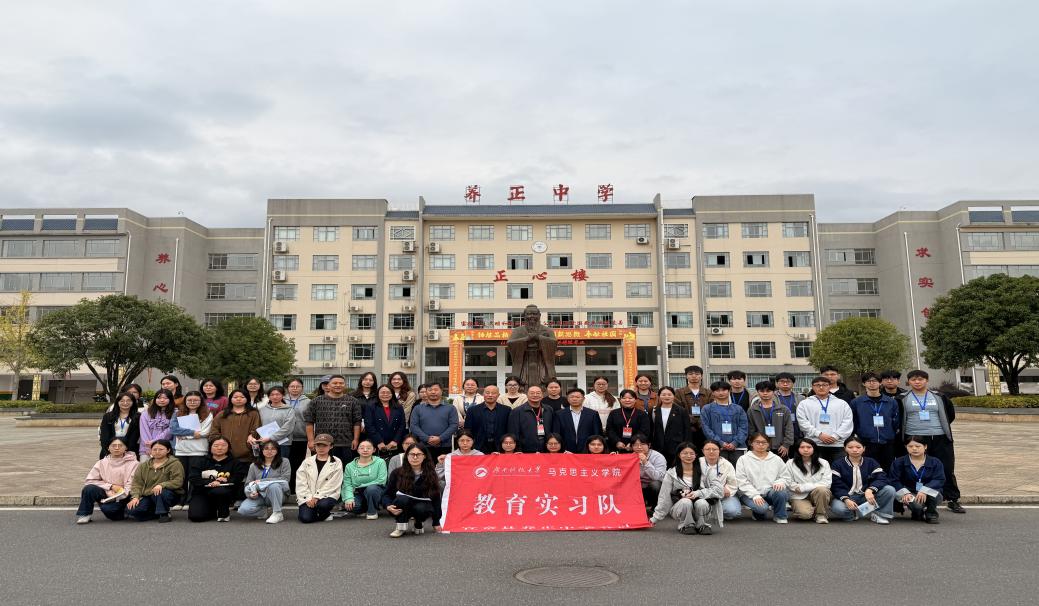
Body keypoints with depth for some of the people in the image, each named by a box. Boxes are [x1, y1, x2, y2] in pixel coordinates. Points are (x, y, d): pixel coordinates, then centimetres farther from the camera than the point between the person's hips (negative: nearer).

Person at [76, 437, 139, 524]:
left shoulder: (133, 463, 0)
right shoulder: (102, 463, 10)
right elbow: (90, 481, 2)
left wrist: (117, 497, -22)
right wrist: (111, 486, -9)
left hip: (122, 497, -3)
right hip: (106, 494, 3)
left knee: (108, 508, -32)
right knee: (89, 488, -25)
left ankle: (122, 512, 1)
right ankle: (84, 515, -6)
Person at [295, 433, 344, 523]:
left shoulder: (336, 462, 3)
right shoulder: (307, 461, 10)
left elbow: (333, 484, -5)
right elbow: (300, 483, 2)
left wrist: (316, 497, -14)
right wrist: (308, 499, -11)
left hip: (327, 495, -1)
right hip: (307, 497, 2)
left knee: (323, 505, -35)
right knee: (305, 518, -23)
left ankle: (324, 515, 1)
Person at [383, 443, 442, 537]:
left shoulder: (430, 474, -6)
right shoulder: (397, 473, -7)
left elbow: (436, 497, -3)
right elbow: (386, 494, -3)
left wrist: (436, 522, -6)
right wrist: (388, 506, -27)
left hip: (422, 504, 1)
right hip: (402, 507, -1)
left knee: (421, 509, -35)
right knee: (402, 499, -34)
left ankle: (418, 525, 0)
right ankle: (400, 528, -12)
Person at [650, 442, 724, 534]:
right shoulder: (671, 474, 2)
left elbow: (718, 489, -8)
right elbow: (664, 498, 4)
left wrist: (699, 493, -21)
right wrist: (655, 518, 2)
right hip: (680, 506, 0)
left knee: (701, 503, -33)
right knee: (685, 502, -33)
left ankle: (702, 525, -5)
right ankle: (686, 526, -6)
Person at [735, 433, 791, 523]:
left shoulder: (776, 459, 12)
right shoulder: (743, 460, 2)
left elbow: (786, 477, 11)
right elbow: (742, 482, -5)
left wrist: (780, 482, -13)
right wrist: (755, 495, -17)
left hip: (771, 492, 3)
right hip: (750, 493, -2)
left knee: (781, 492, -31)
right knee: (762, 508, -33)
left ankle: (779, 516, -4)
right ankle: (758, 513, 6)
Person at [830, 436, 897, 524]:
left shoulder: (871, 463, 6)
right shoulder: (838, 464, -2)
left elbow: (881, 478, -9)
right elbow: (836, 485, -10)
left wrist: (870, 490, -29)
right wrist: (846, 499, -28)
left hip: (867, 496, 2)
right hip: (846, 496, -2)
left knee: (890, 490, -20)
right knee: (837, 508, -37)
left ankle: (879, 514, -3)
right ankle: (853, 513, -3)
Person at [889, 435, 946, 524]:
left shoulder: (935, 462, 0)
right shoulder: (899, 462, 0)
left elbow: (940, 480, -13)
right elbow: (894, 480, -5)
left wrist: (924, 491, -29)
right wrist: (905, 493, -23)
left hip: (929, 494, 1)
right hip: (910, 494, -1)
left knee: (936, 495, -34)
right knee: (916, 504, -34)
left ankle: (931, 513, -1)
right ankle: (917, 513, 6)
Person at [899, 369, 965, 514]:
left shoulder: (938, 397, 9)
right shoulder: (904, 399, 3)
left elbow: (950, 413, 19)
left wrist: (942, 426, 12)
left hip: (940, 439, 2)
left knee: (947, 470, 4)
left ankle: (953, 500, 15)